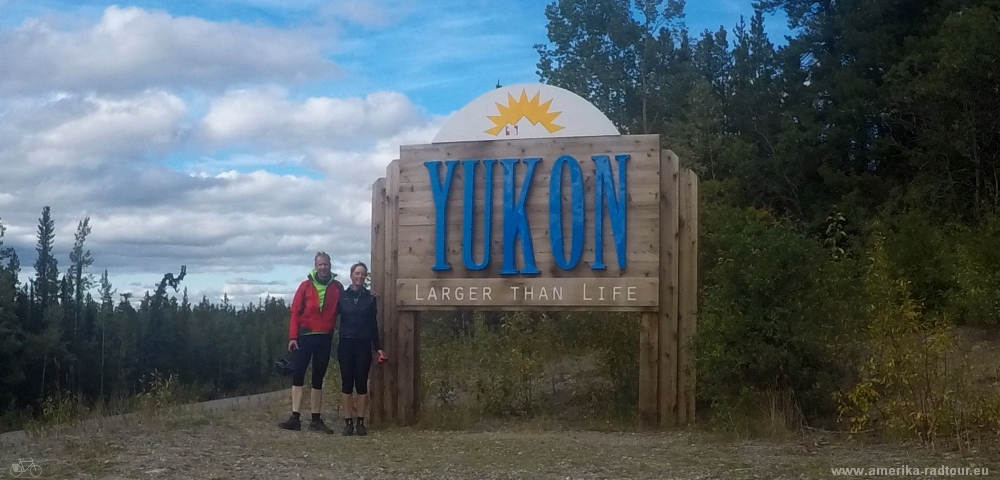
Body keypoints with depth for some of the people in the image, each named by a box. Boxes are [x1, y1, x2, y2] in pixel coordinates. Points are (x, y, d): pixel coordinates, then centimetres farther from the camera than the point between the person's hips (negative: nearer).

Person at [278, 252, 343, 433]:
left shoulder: (337, 287, 3)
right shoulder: (306, 286, -2)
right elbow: (295, 311, -4)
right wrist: (292, 336, -11)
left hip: (325, 338, 2)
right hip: (305, 336, -2)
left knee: (318, 378, 8)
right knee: (297, 375, -5)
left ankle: (316, 419, 11)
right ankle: (295, 418, -4)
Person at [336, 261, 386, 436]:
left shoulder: (370, 298, 7)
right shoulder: (342, 296, 5)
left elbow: (373, 324, 8)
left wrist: (378, 347, 5)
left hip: (363, 344, 0)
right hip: (346, 343, 0)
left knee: (361, 383, 1)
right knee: (347, 382, -1)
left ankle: (360, 422, 6)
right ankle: (348, 422, 3)